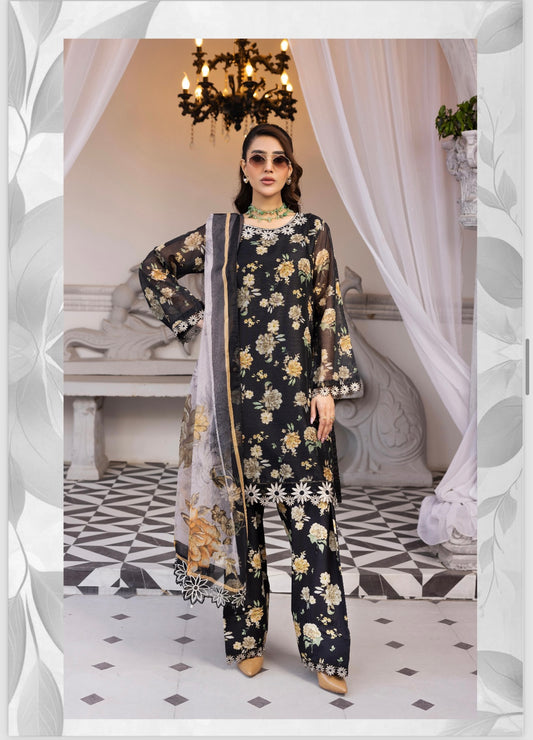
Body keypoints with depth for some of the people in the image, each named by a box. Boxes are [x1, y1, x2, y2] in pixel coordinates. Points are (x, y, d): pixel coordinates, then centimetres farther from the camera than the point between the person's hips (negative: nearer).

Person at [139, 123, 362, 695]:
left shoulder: (313, 231, 8)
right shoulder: (221, 231, 9)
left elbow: (329, 311, 3)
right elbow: (154, 269, 16)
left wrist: (327, 387, -4)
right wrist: (196, 317, 5)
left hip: (297, 387, -1)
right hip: (238, 388, 1)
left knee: (311, 512, -3)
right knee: (241, 503, 6)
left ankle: (324, 650, 8)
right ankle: (247, 636, 20)